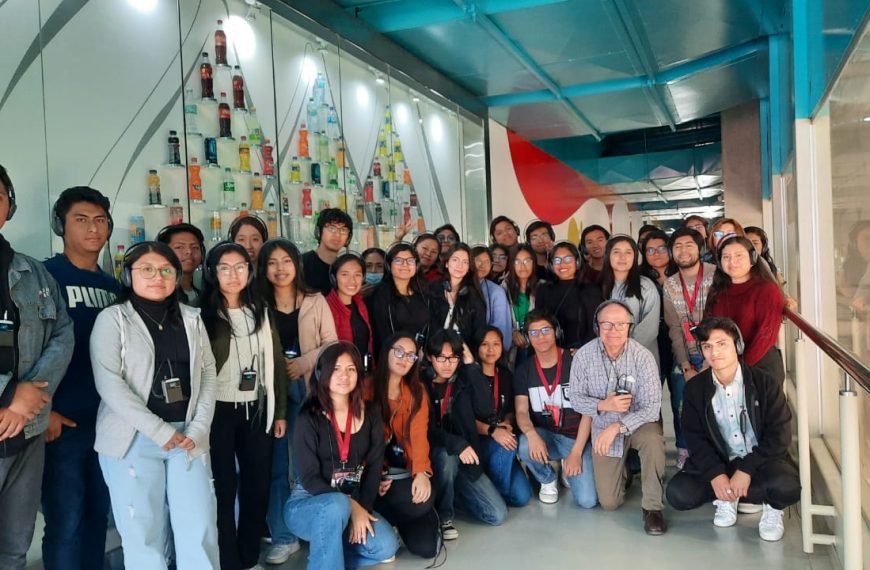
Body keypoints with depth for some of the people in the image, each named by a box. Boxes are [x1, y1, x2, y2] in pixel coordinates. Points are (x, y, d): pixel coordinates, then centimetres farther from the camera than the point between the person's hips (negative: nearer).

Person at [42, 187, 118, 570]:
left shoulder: (113, 286, 12)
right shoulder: (45, 275, -6)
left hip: (110, 420, 6)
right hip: (62, 422, -5)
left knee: (98, 516, 15)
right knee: (66, 523, 1)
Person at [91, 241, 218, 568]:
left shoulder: (191, 318, 11)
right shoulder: (112, 319, -1)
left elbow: (208, 373, 8)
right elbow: (109, 383, -11)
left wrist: (199, 428, -5)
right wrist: (159, 430, -15)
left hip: (188, 436, 3)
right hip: (134, 439, -3)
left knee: (200, 529, 3)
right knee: (143, 532, 3)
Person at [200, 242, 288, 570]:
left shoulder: (260, 312, 8)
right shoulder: (202, 314, -6)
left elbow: (276, 362, 9)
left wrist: (280, 412, 7)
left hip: (257, 409, 5)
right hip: (219, 411, -4)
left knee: (259, 484, 10)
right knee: (224, 487, 3)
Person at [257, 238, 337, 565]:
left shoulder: (315, 301, 5)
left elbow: (331, 343, 1)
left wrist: (303, 362, -11)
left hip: (309, 387, 0)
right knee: (277, 463, 4)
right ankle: (283, 536, 13)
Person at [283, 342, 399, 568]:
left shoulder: (370, 414, 0)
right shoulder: (309, 419, -12)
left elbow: (374, 466, -3)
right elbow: (309, 478, -16)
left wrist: (362, 509, -16)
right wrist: (351, 507, -23)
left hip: (355, 503, 4)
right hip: (307, 503, -4)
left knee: (386, 546, -19)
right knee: (337, 505, -37)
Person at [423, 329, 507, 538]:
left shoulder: (464, 378, 0)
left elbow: (485, 411, -15)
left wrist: (472, 366, -16)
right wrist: (456, 444, -31)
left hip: (464, 459, 4)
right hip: (432, 456, -3)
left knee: (498, 515, -6)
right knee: (446, 456, -38)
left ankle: (451, 493, 18)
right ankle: (443, 516, -12)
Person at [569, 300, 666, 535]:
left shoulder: (642, 356, -21)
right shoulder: (584, 355, -15)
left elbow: (652, 407, -22)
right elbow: (575, 398, -7)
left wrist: (618, 427, -34)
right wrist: (603, 405, -26)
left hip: (638, 422, -1)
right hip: (603, 428, 1)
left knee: (653, 440, -38)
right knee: (609, 503, 1)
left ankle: (652, 507, -14)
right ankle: (623, 469, 36)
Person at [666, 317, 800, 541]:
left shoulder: (766, 383, -8)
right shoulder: (695, 389, -1)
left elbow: (779, 434, -12)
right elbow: (695, 437, -3)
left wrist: (746, 471, -22)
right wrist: (715, 474, -19)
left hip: (761, 461, -2)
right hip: (717, 462, 2)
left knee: (787, 487, -35)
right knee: (678, 493, -21)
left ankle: (771, 507, 2)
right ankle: (730, 497, 7)